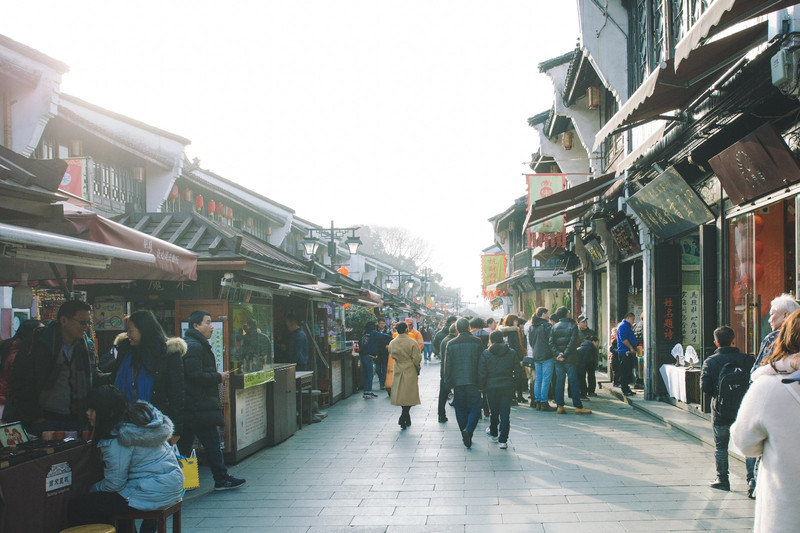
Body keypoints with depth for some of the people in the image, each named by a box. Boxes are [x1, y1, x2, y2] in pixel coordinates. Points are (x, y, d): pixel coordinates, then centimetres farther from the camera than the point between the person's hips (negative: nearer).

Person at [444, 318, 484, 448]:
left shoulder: (450, 344, 0)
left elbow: (447, 365, 2)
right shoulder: (476, 342, -3)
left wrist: (449, 383, 9)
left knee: (461, 411, 11)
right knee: (475, 409, 4)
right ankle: (468, 430, -18)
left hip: (457, 382, 2)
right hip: (473, 382, -2)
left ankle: (465, 436, 13)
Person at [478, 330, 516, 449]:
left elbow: (481, 373, -5)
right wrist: (516, 386, 20)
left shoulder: (485, 354, -6)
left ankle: (493, 433, 38)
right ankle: (503, 440, -3)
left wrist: (481, 386, 5)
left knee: (494, 412, 17)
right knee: (505, 413, 1)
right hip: (507, 387, 1)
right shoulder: (512, 353, 2)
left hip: (492, 387, -1)